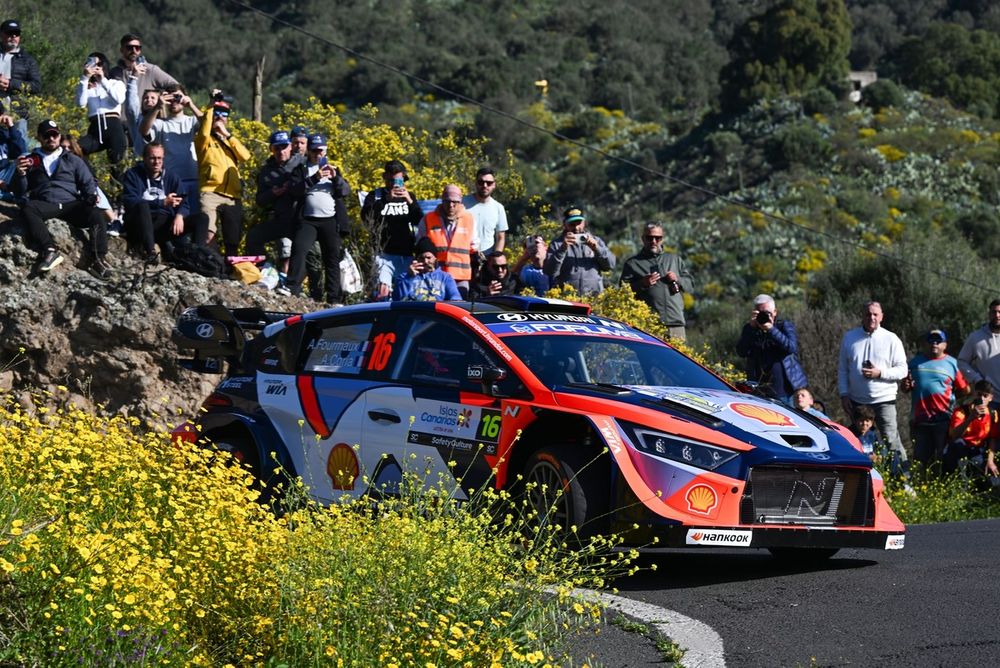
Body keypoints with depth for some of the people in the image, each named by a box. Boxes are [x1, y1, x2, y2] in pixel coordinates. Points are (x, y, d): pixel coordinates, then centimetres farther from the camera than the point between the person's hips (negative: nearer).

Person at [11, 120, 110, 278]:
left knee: (96, 215, -30)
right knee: (28, 208, -36)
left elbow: (88, 183, 15)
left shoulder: (73, 161, 22)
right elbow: (20, 192, 17)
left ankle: (98, 259, -35)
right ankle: (49, 251, -44)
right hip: (44, 205, 0)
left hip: (71, 205, 0)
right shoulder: (30, 161, 22)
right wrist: (20, 174, -3)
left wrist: (92, 195, -8)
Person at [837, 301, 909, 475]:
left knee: (891, 440, -12)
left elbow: (902, 370, -2)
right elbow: (843, 369, 11)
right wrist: (844, 394, 2)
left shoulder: (891, 339, 0)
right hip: (856, 401, 4)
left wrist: (880, 373, -16)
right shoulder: (850, 338, 8)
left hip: (884, 400, -4)